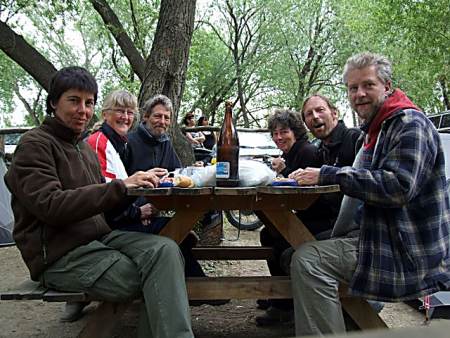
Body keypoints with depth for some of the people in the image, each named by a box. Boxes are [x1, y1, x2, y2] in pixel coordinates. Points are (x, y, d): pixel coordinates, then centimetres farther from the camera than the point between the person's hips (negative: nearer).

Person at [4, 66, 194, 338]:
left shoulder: (85, 147, 20)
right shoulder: (34, 145, -6)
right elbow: (50, 206, -21)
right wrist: (121, 186, -26)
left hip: (98, 239, 7)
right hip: (58, 256, -7)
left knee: (166, 249, -21)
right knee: (159, 277, -25)